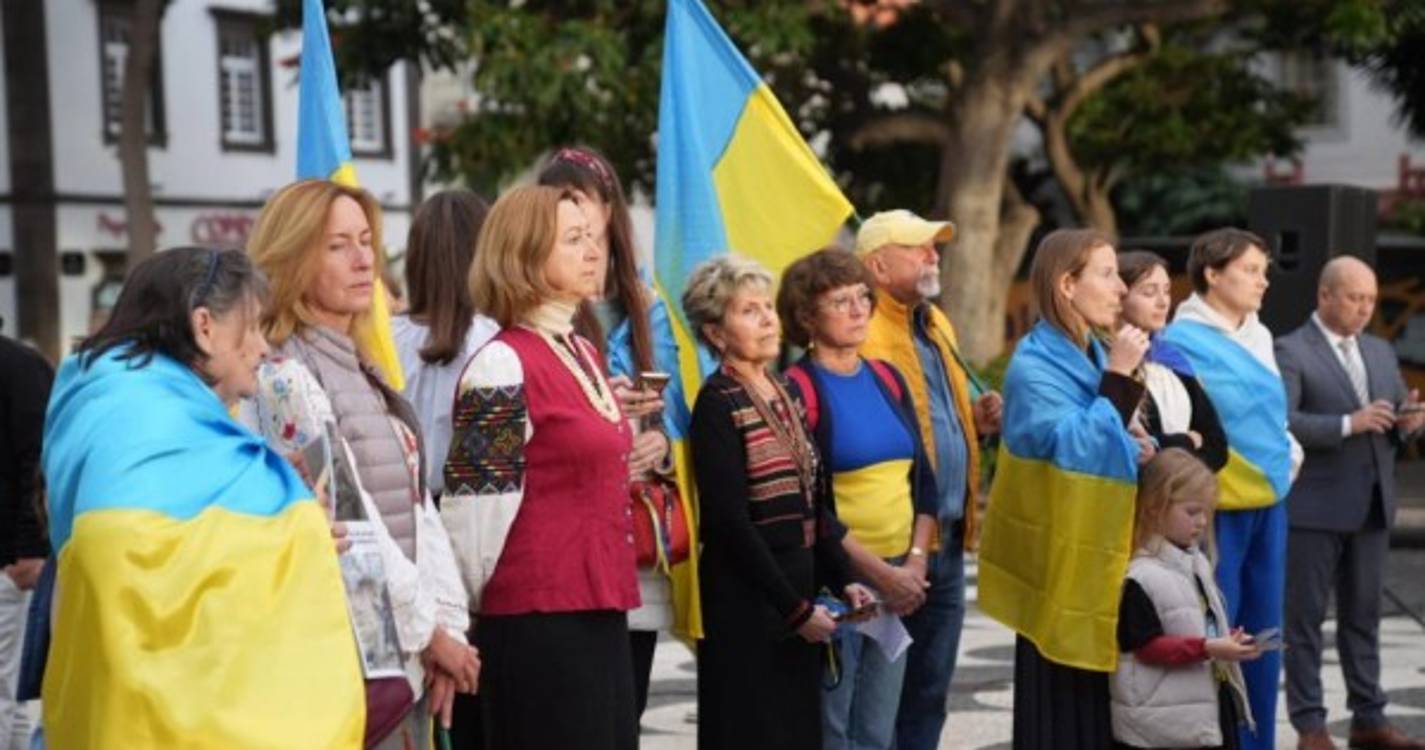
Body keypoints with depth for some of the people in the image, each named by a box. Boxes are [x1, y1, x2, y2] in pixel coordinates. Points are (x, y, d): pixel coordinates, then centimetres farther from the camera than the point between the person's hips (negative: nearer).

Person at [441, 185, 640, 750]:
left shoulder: (585, 354, 13)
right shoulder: (502, 365, -14)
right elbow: (474, 507, -13)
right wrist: (471, 607, -4)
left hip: (600, 609, 8)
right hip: (540, 618, -8)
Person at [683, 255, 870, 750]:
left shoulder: (786, 393, 12)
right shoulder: (718, 404, -11)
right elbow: (731, 522, -17)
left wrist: (842, 580, 4)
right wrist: (796, 609, -15)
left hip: (801, 592, 8)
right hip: (745, 602, -8)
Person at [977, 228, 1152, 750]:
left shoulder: (1095, 355, 12)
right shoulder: (1033, 365, -13)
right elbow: (1072, 449, -24)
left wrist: (1135, 449, 0)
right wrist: (1118, 379, -20)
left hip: (1101, 558, 8)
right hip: (1061, 564, -8)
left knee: (1101, 701, 11)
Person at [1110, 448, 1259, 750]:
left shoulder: (1197, 563, 10)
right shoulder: (1140, 578, -17)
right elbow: (1147, 646, -20)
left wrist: (1232, 641, -1)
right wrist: (1207, 648, -27)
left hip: (1213, 702, 9)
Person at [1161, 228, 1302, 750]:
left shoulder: (1258, 335, 13)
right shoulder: (1182, 340, -10)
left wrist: (1288, 454, 11)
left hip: (1268, 502, 8)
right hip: (1218, 506, -8)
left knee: (1262, 634, 12)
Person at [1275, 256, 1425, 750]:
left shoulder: (1382, 352, 15)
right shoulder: (1290, 352, -8)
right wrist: (1349, 423, -25)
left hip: (1372, 506, 6)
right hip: (1314, 508, -6)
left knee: (1363, 615, 13)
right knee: (1306, 618, 1)